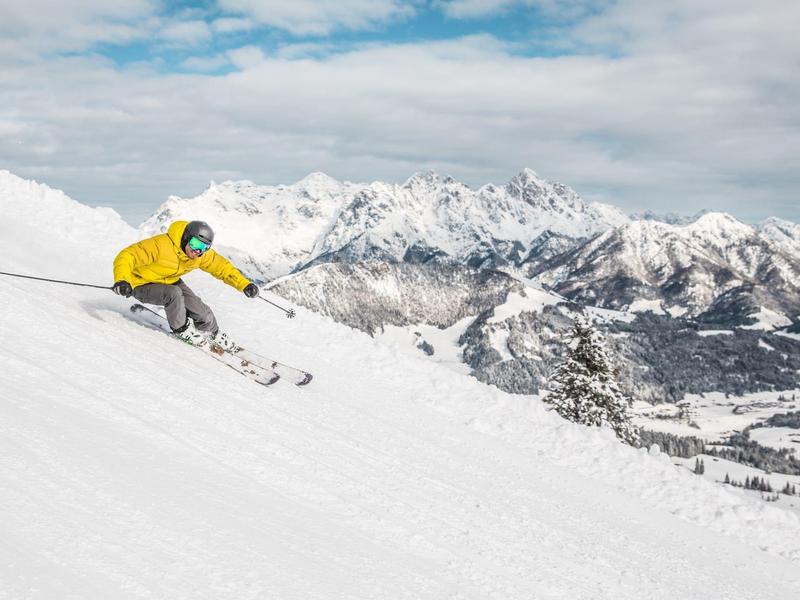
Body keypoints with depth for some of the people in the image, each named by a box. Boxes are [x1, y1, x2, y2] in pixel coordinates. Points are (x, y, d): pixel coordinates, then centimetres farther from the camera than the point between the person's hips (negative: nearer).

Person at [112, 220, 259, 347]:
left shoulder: (202, 255, -14)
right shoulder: (161, 245, -35)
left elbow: (221, 266, -2)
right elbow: (127, 256, -36)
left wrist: (244, 284, -14)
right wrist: (122, 280, -54)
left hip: (170, 282, 6)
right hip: (143, 285, -5)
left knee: (203, 313, -7)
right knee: (174, 293, -35)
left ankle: (212, 335, 27)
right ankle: (181, 329, -8)